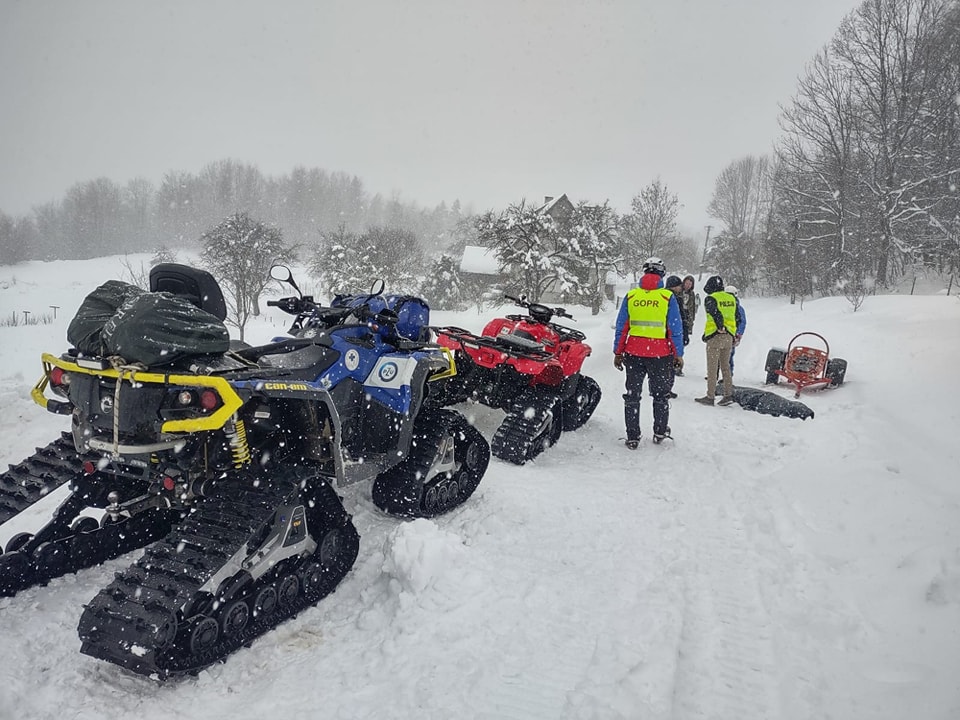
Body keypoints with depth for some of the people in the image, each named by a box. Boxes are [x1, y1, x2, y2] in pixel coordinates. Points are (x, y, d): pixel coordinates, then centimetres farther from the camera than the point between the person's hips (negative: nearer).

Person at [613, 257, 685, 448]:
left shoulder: (631, 296, 1)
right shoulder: (668, 297, -6)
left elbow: (621, 327, 2)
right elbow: (675, 329, -5)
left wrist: (618, 352, 9)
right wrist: (678, 354, 3)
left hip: (633, 353, 2)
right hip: (660, 354, -1)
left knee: (632, 395, 10)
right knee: (660, 394, 17)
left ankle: (632, 437, 12)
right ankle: (660, 432, 27)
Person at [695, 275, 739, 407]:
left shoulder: (710, 299, -7)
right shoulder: (732, 298, 12)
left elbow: (716, 314, -22)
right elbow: (736, 318, 14)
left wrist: (720, 327, -16)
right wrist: (733, 334, 17)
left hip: (715, 336, -6)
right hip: (729, 337, 6)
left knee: (712, 368, -1)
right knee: (725, 366, 14)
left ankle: (710, 397, 3)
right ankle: (728, 395, 12)